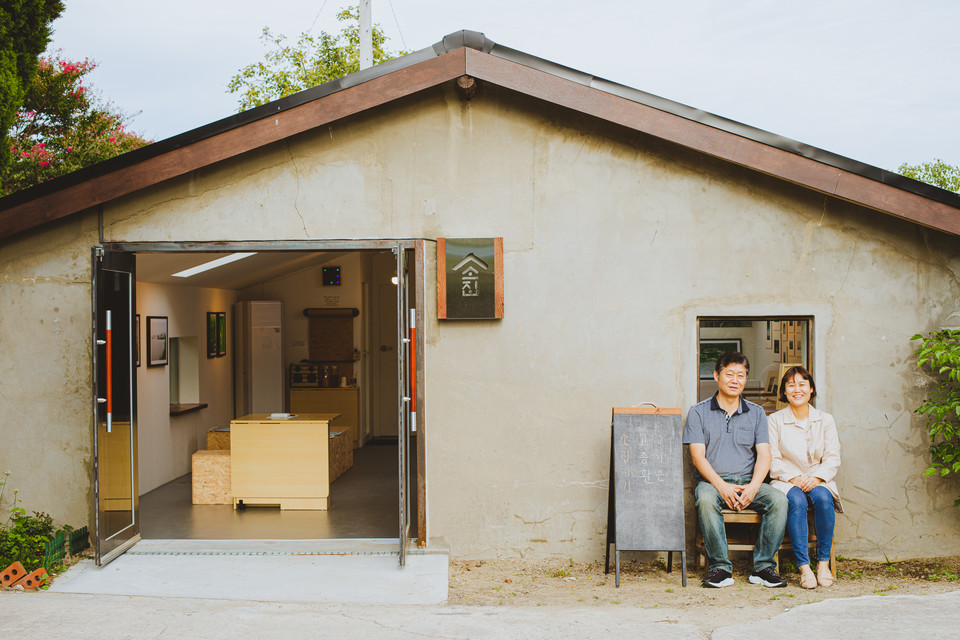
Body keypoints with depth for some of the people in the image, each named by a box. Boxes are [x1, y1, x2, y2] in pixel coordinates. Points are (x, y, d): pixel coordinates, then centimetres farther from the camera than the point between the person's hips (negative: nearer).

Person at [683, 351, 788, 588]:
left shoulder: (756, 413, 14)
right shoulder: (698, 412, 5)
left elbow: (764, 455, 4)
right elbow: (698, 456, -3)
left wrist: (753, 487, -16)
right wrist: (721, 486, -19)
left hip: (748, 482, 3)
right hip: (712, 481, -2)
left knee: (779, 500, -26)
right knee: (705, 500, -36)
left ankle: (763, 565, -16)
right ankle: (720, 567, -26)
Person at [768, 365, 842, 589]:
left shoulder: (825, 420, 12)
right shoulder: (775, 420, 6)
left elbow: (833, 458, 4)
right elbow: (772, 460, 0)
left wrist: (816, 478, -14)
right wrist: (794, 478, -16)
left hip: (818, 481, 1)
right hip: (787, 482, -1)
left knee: (823, 497, -33)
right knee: (796, 500, -35)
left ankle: (824, 562, -23)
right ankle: (804, 566, -34)